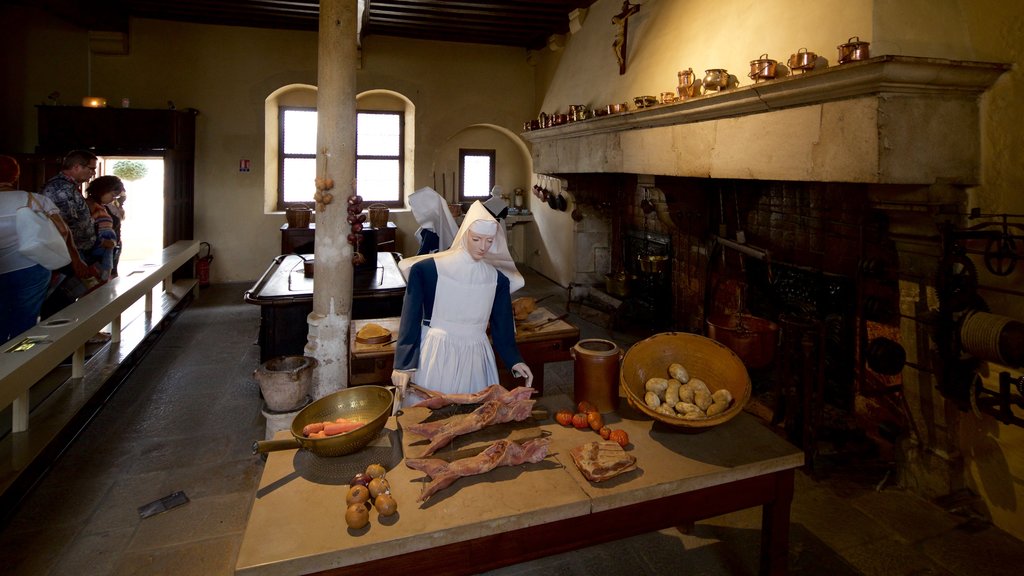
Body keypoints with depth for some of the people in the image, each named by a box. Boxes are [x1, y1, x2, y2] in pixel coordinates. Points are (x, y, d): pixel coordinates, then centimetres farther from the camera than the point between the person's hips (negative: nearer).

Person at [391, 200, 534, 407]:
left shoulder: (498, 278, 4)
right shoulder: (429, 269, -8)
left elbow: (502, 326, 10)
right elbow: (411, 318, -6)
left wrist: (514, 360, -3)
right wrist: (403, 364, -11)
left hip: (475, 358, 3)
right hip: (434, 355, -3)